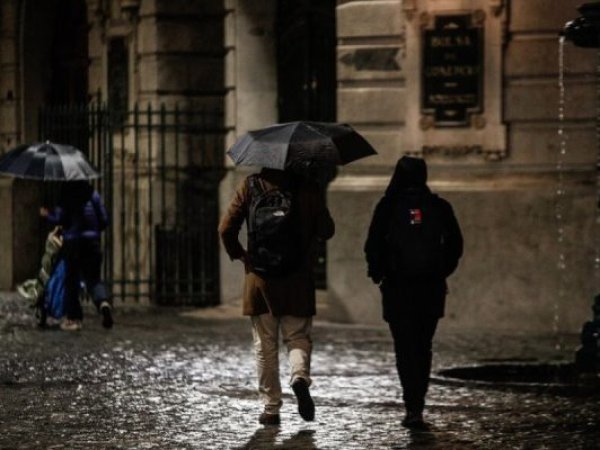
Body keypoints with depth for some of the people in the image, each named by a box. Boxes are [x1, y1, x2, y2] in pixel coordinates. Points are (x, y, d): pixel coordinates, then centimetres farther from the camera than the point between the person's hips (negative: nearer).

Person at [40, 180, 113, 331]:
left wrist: (47, 214, 14)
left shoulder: (65, 196, -5)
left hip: (72, 241, -2)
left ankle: (73, 318, 10)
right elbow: (104, 220, 4)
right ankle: (103, 302, -23)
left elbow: (58, 218, -7)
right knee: (93, 278, 8)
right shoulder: (93, 194, 4)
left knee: (71, 279, 9)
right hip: (92, 241, 2)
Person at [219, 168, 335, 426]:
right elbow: (326, 231, 0)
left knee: (265, 346, 10)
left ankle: (271, 408, 9)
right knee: (298, 337, 12)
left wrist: (239, 255, 11)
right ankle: (300, 375, -18)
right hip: (298, 280, -1)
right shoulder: (308, 187, -5)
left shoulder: (250, 186, -1)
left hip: (259, 279, 1)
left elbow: (226, 229, -4)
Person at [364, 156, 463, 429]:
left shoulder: (388, 207, -5)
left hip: (398, 287, -2)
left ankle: (413, 409, -13)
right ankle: (417, 405, 20)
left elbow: (373, 245, -7)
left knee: (406, 348, -1)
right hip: (431, 288, 2)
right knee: (423, 348, 16)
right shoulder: (438, 207, 2)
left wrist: (377, 273, 9)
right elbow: (455, 244, 4)